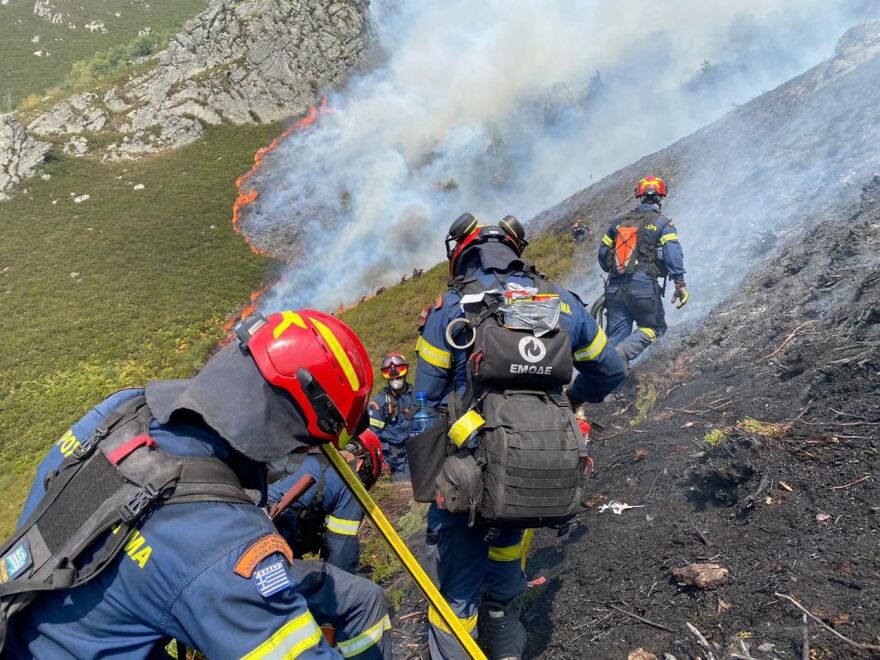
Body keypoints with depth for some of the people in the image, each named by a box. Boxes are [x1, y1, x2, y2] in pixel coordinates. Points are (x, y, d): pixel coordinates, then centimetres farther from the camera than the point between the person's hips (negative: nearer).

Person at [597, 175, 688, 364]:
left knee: (615, 336, 10)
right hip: (643, 286, -4)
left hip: (615, 286, 4)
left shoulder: (618, 221, 14)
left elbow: (603, 253, 17)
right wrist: (680, 284, -12)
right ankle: (622, 353, -16)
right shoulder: (662, 223, 1)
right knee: (653, 328, 10)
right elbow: (673, 254, -12)